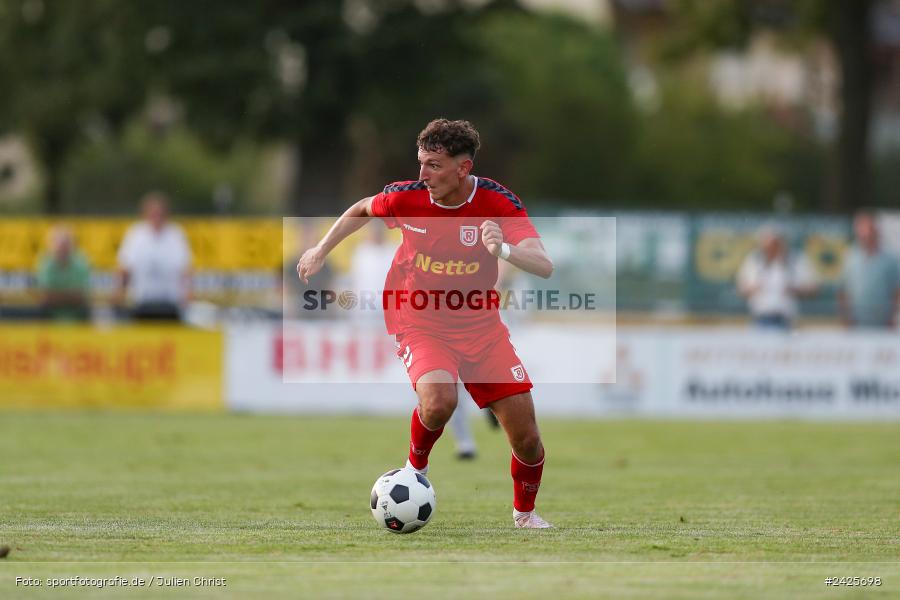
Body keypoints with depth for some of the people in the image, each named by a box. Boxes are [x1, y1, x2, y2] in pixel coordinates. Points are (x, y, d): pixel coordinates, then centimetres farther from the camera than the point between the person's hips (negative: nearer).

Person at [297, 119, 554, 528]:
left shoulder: (498, 202, -17)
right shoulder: (408, 197, -14)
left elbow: (544, 267, -26)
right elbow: (363, 210, 10)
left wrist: (504, 250, -45)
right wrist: (321, 251, 13)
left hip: (480, 324, 1)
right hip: (419, 322, -1)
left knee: (526, 436, -4)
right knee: (438, 402, -33)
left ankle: (524, 513, 27)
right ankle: (416, 466, 0)